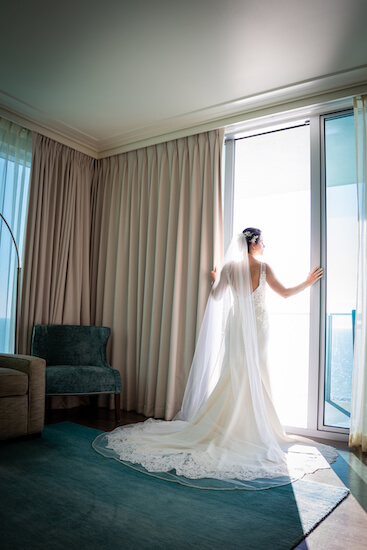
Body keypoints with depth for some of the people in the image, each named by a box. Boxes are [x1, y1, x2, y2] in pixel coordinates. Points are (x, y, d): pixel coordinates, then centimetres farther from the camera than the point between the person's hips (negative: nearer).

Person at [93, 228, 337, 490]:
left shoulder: (229, 267, 0)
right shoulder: (263, 267, -9)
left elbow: (216, 296, 6)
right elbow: (285, 293, -4)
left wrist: (215, 280, 25)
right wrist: (307, 283, 11)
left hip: (235, 326, 4)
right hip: (257, 328, -3)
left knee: (231, 378, 11)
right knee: (255, 379, 5)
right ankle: (252, 429, 13)